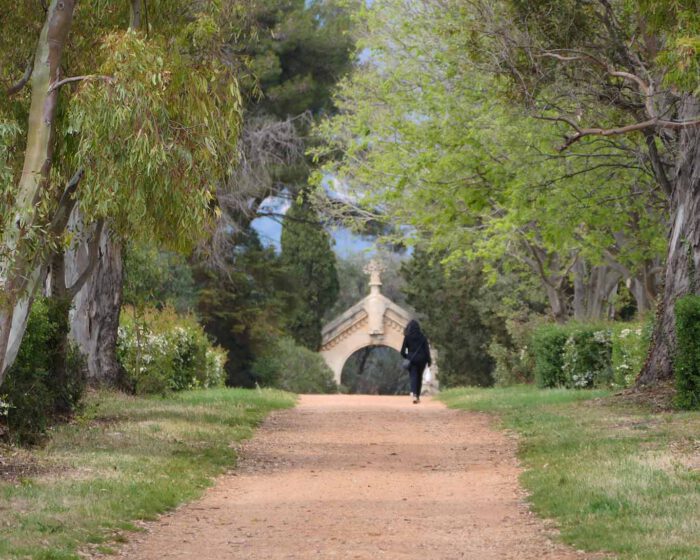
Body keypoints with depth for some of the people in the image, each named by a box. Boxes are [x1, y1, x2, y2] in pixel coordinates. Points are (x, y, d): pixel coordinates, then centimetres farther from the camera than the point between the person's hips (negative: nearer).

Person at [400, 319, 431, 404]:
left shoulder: (407, 337, -5)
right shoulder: (422, 336, -1)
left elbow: (403, 350, -3)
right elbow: (427, 349, -3)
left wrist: (406, 356, 18)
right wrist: (429, 361, 2)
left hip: (412, 359, -2)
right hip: (421, 360, 2)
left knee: (413, 377, -6)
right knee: (419, 377, 16)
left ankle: (414, 393, -31)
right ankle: (418, 396, 22)